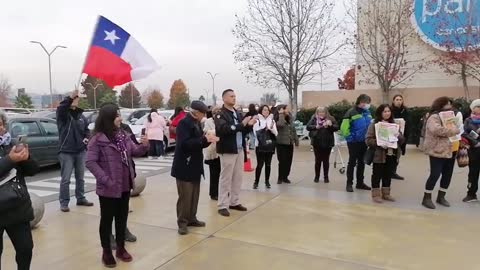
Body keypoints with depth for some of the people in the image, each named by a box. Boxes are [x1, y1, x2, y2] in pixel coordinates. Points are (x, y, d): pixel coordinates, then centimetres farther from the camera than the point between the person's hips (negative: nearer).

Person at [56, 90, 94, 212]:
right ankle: (64, 202, 10)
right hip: (66, 152, -5)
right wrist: (70, 97, -40)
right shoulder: (63, 114, -6)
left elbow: (87, 129, 17)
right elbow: (61, 107, -29)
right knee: (66, 179, 0)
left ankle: (81, 199, 27)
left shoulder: (81, 116, 8)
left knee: (80, 178, 15)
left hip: (80, 151, 5)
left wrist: (86, 137, -2)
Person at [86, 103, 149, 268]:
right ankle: (107, 252, 24)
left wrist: (144, 146, -11)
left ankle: (121, 248, 32)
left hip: (125, 185, 6)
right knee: (107, 219, 9)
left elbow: (135, 152, 10)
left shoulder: (123, 135, 6)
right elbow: (90, 162, -17)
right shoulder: (98, 139, -14)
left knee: (122, 217, 16)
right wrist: (105, 180, -21)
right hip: (108, 188, -6)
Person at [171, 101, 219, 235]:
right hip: (185, 166, -9)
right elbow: (185, 144, -26)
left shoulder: (196, 123, 12)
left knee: (194, 195, 14)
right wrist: (204, 139, -26)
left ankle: (191, 218, 25)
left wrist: (208, 139, -3)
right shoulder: (184, 123, -15)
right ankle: (182, 222, 9)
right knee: (185, 196, -2)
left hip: (195, 165, 9)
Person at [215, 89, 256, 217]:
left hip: (239, 149, 7)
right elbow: (224, 129, -27)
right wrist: (242, 124, -27)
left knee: (238, 177, 13)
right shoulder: (220, 115, -9)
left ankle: (234, 202, 25)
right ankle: (223, 206, 7)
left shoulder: (237, 113, 13)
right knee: (226, 178, -1)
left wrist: (249, 125, -3)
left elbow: (243, 131, 17)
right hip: (227, 150, -7)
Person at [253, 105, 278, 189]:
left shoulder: (272, 120, 8)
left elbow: (276, 134, 4)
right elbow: (256, 132, -11)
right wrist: (264, 129, -17)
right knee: (260, 164, -4)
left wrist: (271, 128, -14)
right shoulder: (257, 120, -3)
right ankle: (256, 182, 7)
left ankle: (267, 181, 20)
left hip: (270, 146, 3)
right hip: (260, 146, -3)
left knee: (268, 164, 9)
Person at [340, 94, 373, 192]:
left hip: (364, 141, 6)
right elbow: (344, 127, -16)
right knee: (352, 162, 1)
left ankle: (360, 182, 24)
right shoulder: (351, 112, -14)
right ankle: (349, 183, 10)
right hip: (354, 142, -6)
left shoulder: (368, 112, 6)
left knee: (361, 162, 13)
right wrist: (349, 137, -13)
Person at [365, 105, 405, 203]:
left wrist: (398, 136, -9)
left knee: (388, 175, 14)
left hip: (392, 155, 5)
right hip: (379, 155, -5)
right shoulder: (374, 125, -6)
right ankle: (375, 194, 14)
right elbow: (368, 140, -11)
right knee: (377, 175, 4)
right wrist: (379, 143, -24)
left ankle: (386, 193, 26)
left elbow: (402, 139, 13)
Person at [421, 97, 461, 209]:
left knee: (448, 174, 10)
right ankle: (426, 198, 1)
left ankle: (441, 197, 22)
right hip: (438, 151, -9)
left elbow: (455, 130, 25)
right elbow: (436, 130, -30)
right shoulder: (434, 117, -11)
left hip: (450, 151, 9)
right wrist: (453, 130, -21)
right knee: (435, 174, -9)